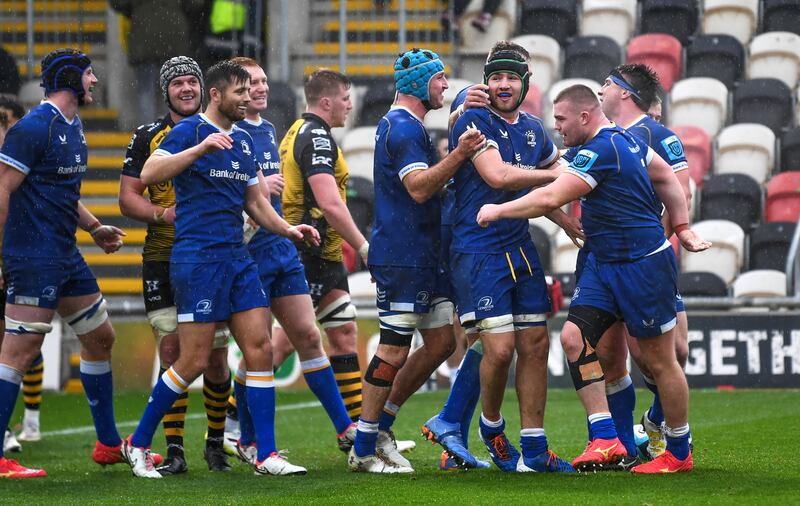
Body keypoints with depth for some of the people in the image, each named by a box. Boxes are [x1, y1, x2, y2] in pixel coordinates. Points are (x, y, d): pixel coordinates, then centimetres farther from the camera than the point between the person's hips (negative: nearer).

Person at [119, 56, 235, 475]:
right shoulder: (148, 137, 5)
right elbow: (128, 197, 2)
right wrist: (164, 213, -16)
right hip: (163, 261, -1)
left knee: (215, 355, 1)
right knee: (171, 350, -5)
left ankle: (215, 444, 17)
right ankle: (174, 451, -2)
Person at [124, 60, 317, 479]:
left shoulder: (243, 141, 17)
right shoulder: (189, 131, -6)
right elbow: (148, 175, -20)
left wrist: (288, 229, 8)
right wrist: (201, 148, -29)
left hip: (237, 256, 7)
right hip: (197, 257, -7)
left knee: (259, 348, -2)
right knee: (194, 360, -6)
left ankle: (266, 455, 0)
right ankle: (138, 444, 9)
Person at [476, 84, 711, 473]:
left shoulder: (602, 150, -21)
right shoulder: (624, 138, 10)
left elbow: (550, 199, -24)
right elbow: (668, 178, 19)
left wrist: (498, 210, -12)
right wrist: (682, 228, 20)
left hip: (643, 265, -10)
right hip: (603, 263, 10)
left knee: (659, 361, 1)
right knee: (574, 337, -4)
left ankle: (679, 454, 14)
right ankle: (605, 439, -5)